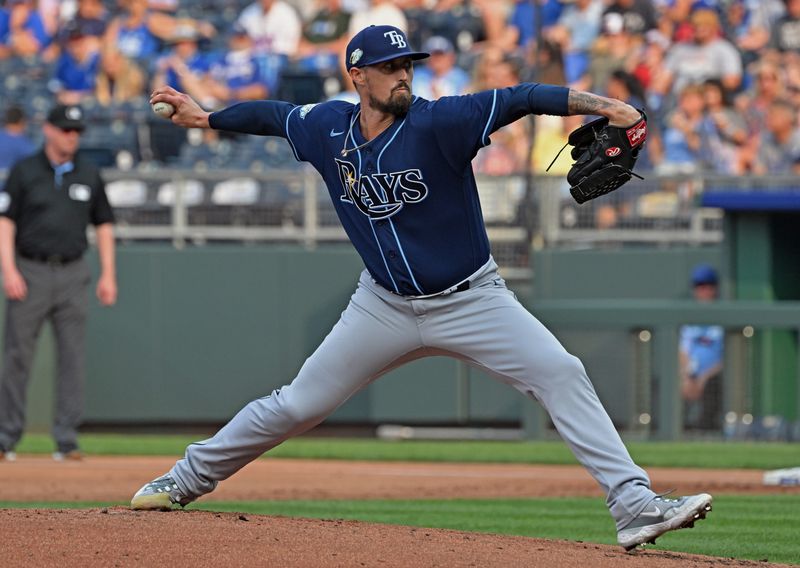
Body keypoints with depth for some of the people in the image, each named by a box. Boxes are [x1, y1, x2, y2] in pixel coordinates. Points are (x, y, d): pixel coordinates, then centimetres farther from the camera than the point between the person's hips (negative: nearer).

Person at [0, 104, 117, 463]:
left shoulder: (89, 175, 10)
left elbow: (103, 225, 15)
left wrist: (108, 274, 6)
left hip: (72, 274, 2)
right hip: (30, 272, -2)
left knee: (72, 358, -1)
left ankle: (67, 440, 1)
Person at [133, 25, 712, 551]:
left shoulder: (437, 123, -21)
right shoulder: (328, 128, -6)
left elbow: (521, 98, -30)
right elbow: (273, 115, 15)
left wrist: (601, 105, -41)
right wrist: (206, 117, 15)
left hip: (470, 300, -3)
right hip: (384, 307, 3)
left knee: (563, 376, -21)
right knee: (297, 405, 8)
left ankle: (635, 507, -22)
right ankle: (190, 478, 28)